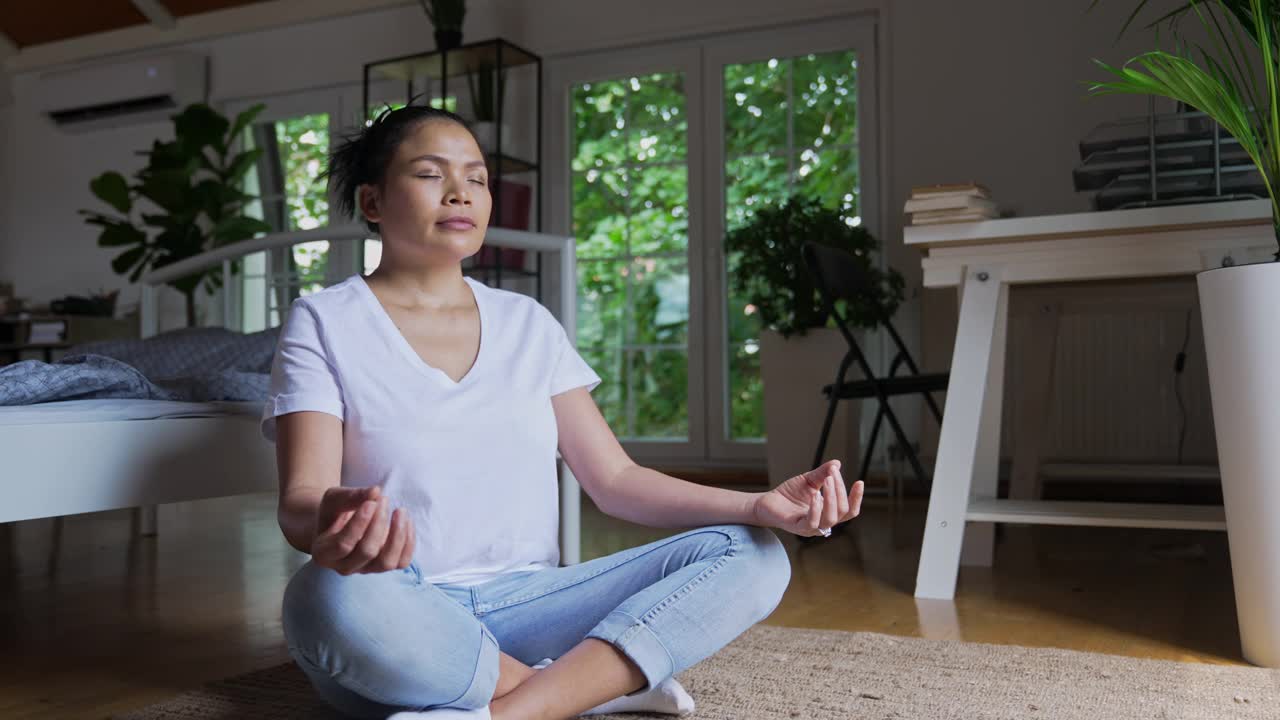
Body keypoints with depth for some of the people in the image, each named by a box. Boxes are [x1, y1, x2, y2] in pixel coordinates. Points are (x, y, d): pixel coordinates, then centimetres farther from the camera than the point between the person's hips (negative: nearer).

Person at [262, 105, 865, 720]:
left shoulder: (530, 324, 11)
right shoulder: (325, 323, 1)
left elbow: (614, 478, 7)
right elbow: (300, 499, -11)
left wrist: (759, 506, -10)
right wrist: (331, 525, -38)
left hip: (524, 603, 4)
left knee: (749, 555, -14)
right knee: (336, 598, -39)